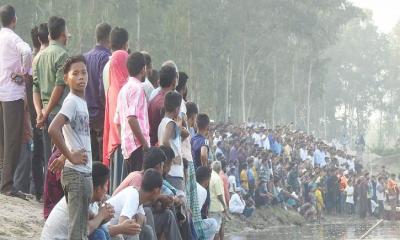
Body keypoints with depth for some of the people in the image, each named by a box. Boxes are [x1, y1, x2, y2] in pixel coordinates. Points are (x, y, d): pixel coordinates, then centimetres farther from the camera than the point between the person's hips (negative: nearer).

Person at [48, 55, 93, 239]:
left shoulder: (82, 101, 13)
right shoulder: (71, 101, -13)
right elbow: (53, 129, -27)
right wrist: (71, 157, -19)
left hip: (85, 172, 9)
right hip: (76, 173, -9)